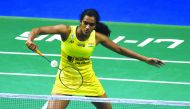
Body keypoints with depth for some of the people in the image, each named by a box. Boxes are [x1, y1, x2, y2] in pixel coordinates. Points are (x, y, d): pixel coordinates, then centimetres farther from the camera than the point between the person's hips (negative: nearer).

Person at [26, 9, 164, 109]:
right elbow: (38, 30, -22)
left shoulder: (97, 37, -10)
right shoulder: (67, 31, -19)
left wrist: (146, 59, 2)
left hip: (88, 79, 3)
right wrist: (30, 39, -45)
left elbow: (120, 49, 2)